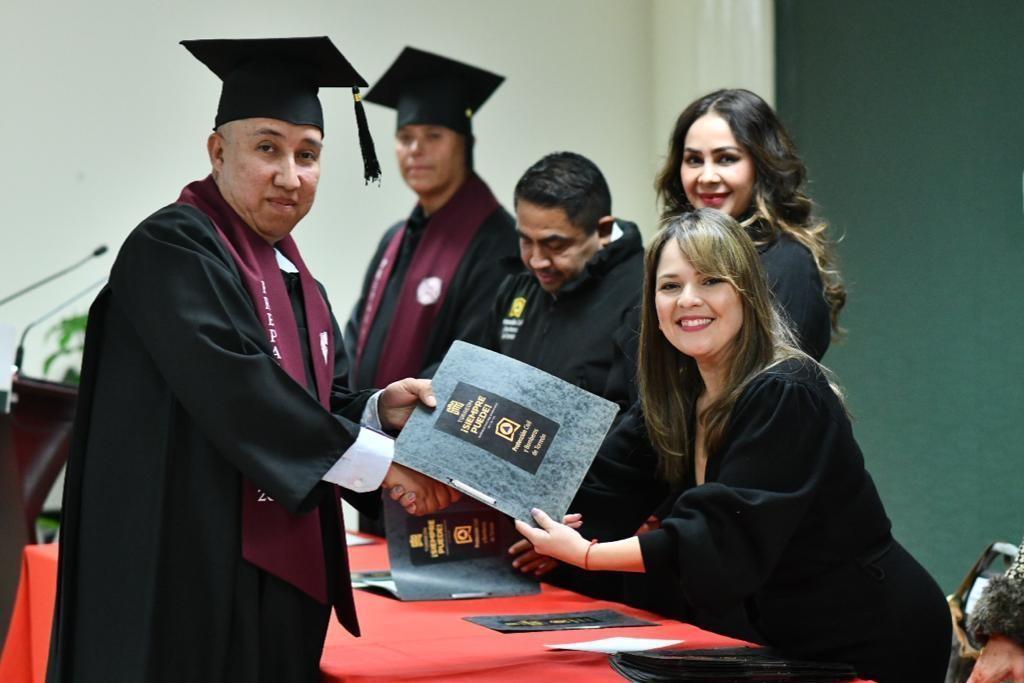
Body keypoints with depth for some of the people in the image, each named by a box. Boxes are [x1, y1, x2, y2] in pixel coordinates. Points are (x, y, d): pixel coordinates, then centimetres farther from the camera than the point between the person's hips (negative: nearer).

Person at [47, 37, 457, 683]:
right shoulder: (173, 249, -9)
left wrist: (381, 410, -2)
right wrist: (380, 461, -19)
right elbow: (232, 389, -21)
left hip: (284, 578, 8)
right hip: (194, 576, -8)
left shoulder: (296, 281, 17)